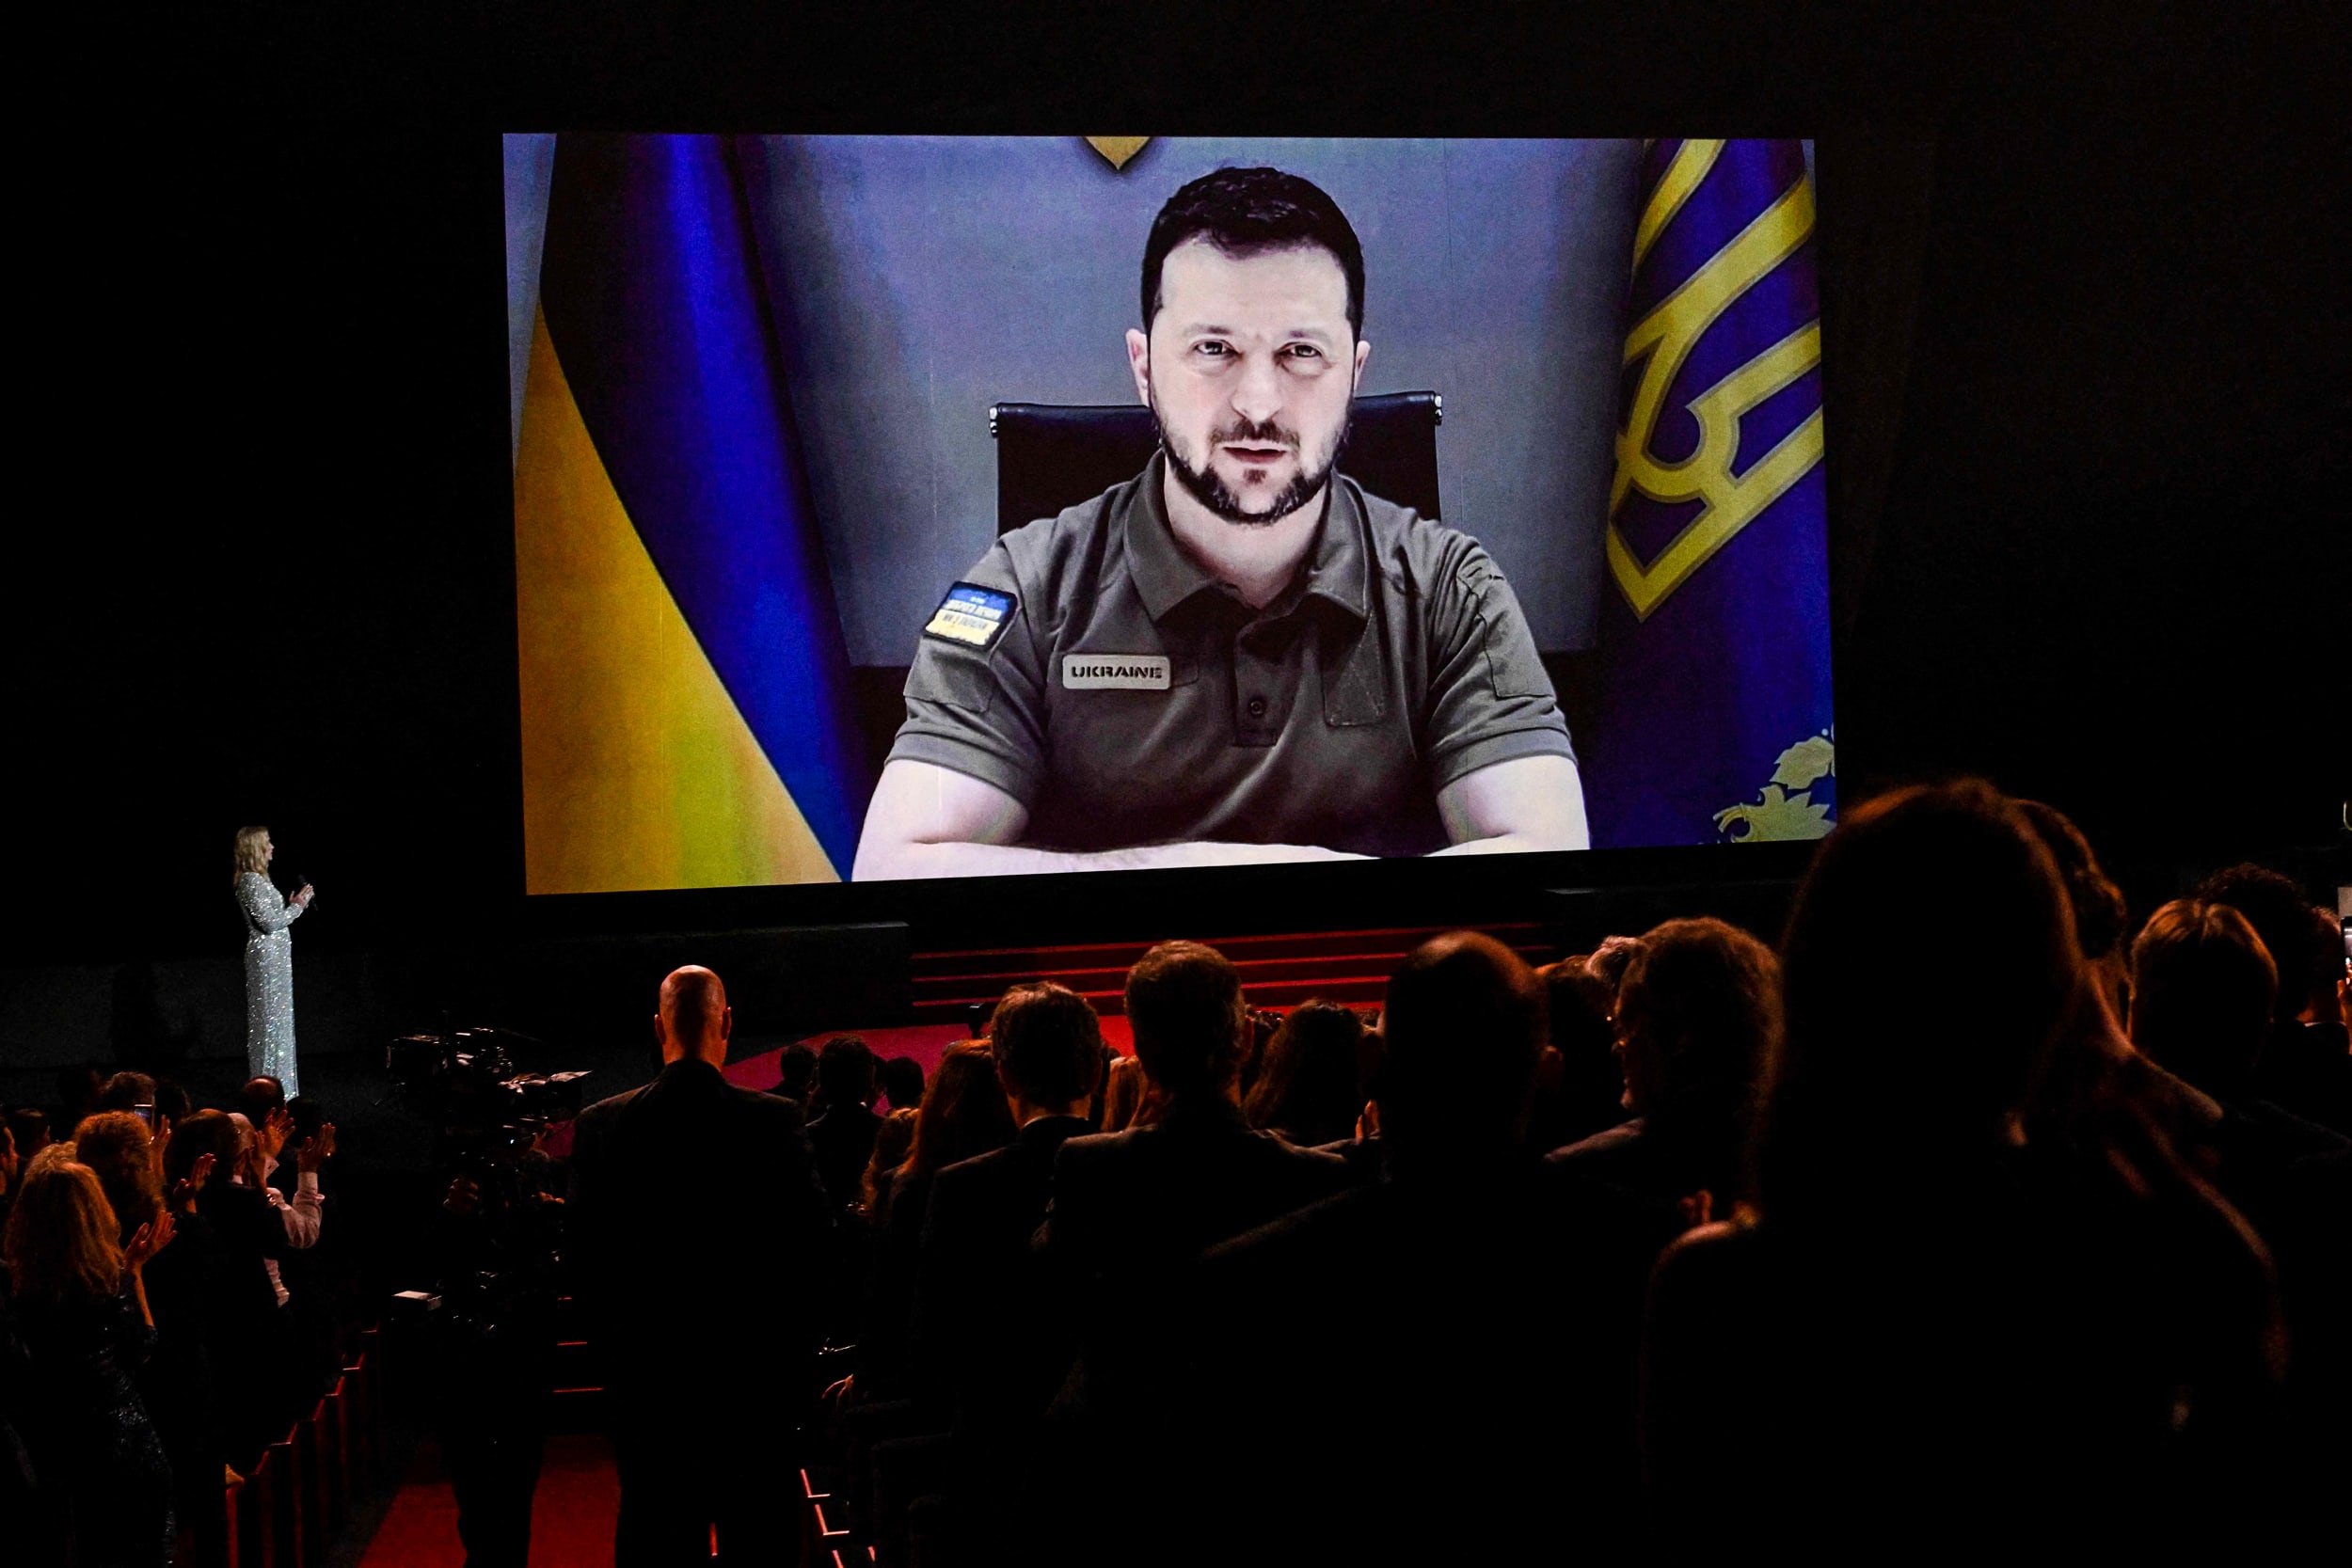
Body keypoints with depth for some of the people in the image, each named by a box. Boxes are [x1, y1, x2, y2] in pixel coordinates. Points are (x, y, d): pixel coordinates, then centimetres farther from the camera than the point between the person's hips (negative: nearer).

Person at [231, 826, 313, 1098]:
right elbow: (270, 923, -19)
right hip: (267, 956, -10)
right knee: (271, 1019, -5)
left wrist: (291, 904, 12)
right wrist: (297, 906, -9)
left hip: (272, 956, 10)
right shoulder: (252, 881, -16)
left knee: (275, 1020, 13)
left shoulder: (257, 879, 14)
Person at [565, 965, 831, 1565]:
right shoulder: (774, 1120, -10)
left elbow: (583, 1252, 0)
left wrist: (611, 1346, 11)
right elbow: (811, 1239, -7)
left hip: (645, 1368, 1)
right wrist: (800, 1347, 4)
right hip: (753, 1370, -1)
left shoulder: (600, 1125, -4)